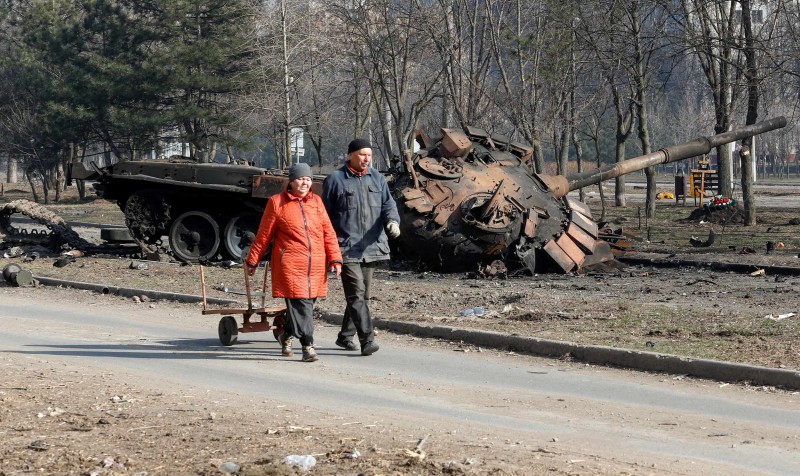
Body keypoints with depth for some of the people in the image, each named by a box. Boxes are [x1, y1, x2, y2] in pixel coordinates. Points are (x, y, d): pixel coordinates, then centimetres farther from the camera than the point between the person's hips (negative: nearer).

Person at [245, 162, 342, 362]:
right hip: (290, 264, -5)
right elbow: (263, 235, 6)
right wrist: (252, 261, 9)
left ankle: (286, 336, 35)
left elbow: (328, 232, 11)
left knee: (306, 303, 12)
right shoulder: (277, 202, 1)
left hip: (316, 265, 5)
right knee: (300, 303, -12)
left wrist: (335, 258, 3)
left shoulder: (316, 201, 13)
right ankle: (307, 346, -11)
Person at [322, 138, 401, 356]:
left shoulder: (376, 178, 11)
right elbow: (325, 215, 1)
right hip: (347, 247, -6)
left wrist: (392, 220, -15)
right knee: (356, 293, -14)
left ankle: (345, 336, 29)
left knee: (362, 294, 14)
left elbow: (388, 203, 9)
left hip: (371, 247, 6)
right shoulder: (335, 180, -4)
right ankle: (367, 340, -19)